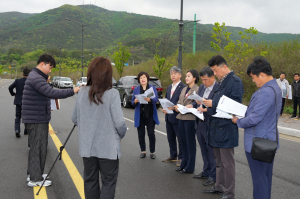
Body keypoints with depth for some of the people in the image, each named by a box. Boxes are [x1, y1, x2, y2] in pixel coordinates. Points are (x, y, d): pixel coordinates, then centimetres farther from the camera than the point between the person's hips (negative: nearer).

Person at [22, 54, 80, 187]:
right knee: (38, 148, -3)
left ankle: (32, 174, 28)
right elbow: (52, 93, -29)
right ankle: (35, 179, 5)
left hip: (38, 119, 11)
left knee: (36, 148, 17)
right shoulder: (36, 78, -18)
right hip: (36, 120, -11)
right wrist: (72, 91, -29)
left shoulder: (36, 76, 16)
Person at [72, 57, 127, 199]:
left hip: (87, 147, 4)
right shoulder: (112, 94, -15)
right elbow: (119, 122, -15)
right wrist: (121, 134, 5)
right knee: (108, 182, 7)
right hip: (108, 148, -4)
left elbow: (75, 119, 5)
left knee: (90, 181, 17)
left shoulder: (82, 93, -2)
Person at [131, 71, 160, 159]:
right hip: (140, 115, 2)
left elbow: (156, 99, -8)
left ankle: (152, 152, 9)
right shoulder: (136, 89, 9)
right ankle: (143, 151, 19)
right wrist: (135, 101, -19)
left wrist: (149, 99, -30)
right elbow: (132, 102, 5)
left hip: (150, 114, -1)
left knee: (151, 134, -4)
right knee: (141, 134, 4)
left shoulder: (153, 88, 5)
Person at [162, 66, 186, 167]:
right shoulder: (169, 88, 17)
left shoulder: (183, 87, -11)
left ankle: (180, 158, 13)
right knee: (170, 138, 16)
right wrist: (164, 108, 0)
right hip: (168, 117, 8)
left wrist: (173, 108, -24)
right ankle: (173, 156, 30)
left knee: (180, 139, 2)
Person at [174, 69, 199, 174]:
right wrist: (177, 106, 1)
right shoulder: (184, 89, 17)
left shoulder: (197, 89, -8)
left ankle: (190, 167, 11)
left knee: (190, 142, 1)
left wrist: (191, 106, -26)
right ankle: (184, 164, 25)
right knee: (183, 142, 14)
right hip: (181, 117, 8)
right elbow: (179, 101, 20)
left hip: (190, 118, -8)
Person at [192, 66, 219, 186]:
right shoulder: (201, 87, 11)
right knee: (204, 150, 19)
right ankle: (206, 172, 33)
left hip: (210, 125, -8)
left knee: (212, 151, 3)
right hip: (199, 123, 8)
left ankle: (213, 176, 15)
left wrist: (205, 109, -29)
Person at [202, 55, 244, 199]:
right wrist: (207, 105, 3)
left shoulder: (235, 81, -13)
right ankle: (219, 186, 31)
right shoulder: (222, 81, 15)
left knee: (227, 163, 0)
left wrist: (213, 104, -18)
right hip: (217, 126, 9)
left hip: (226, 128, -9)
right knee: (218, 161, 19)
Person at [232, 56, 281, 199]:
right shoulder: (276, 88, 9)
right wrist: (243, 115, 10)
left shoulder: (265, 92, -24)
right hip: (269, 141, 10)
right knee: (266, 177, 20)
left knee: (259, 179, 1)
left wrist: (238, 121, -7)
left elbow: (253, 119, -25)